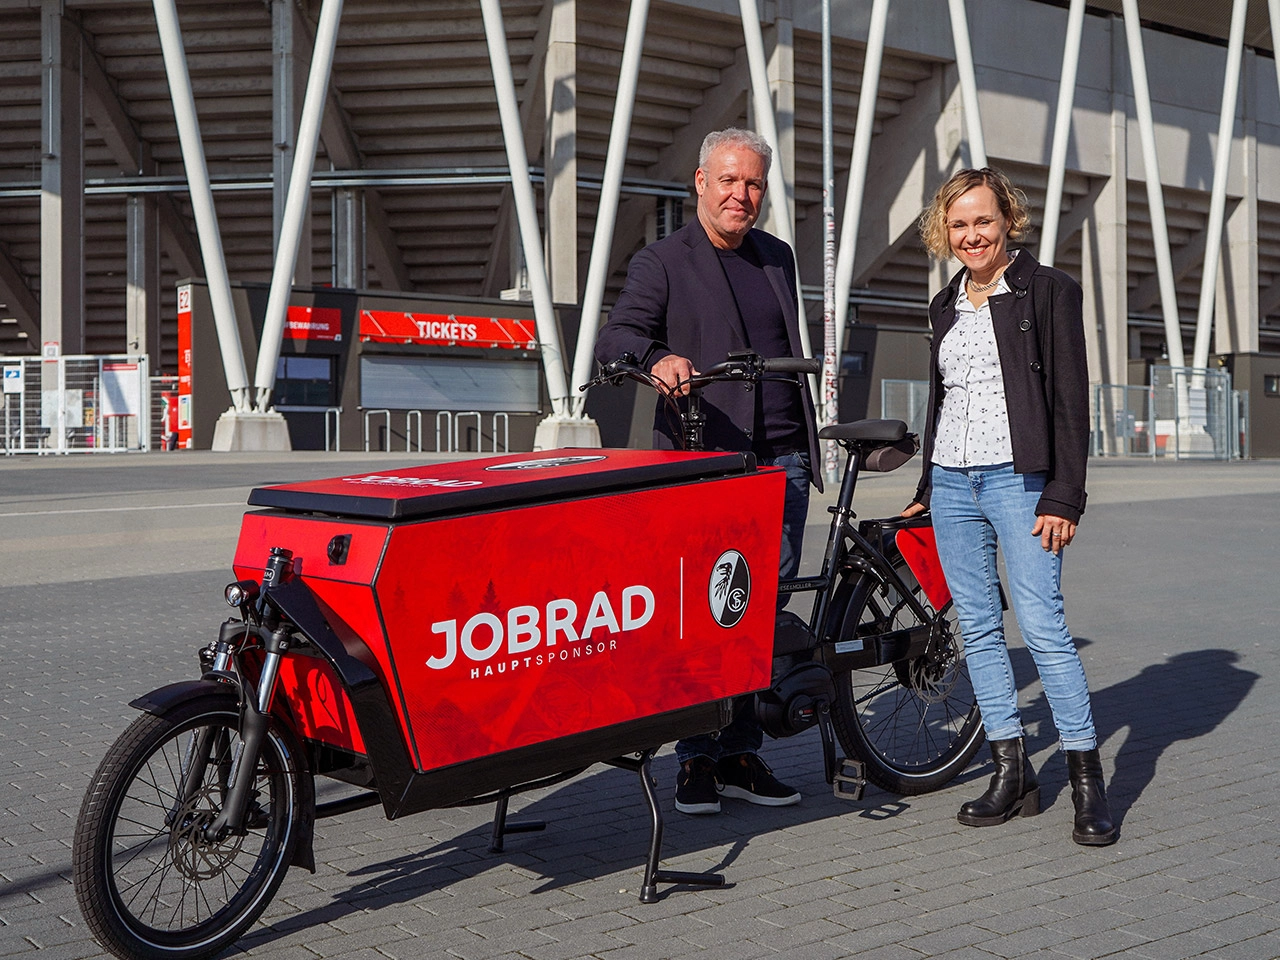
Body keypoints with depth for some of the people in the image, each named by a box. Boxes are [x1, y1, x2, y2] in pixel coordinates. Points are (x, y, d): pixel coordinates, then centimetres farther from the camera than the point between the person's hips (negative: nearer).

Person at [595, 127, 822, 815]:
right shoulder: (661, 263, 0)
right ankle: (697, 760, 9)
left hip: (782, 462, 5)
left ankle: (741, 756, 16)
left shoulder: (777, 258, 18)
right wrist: (658, 356, -36)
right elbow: (614, 337, -15)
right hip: (704, 462, -5)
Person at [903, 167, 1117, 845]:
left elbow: (1071, 400, -6)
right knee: (977, 629, 6)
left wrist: (1063, 496, -13)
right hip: (951, 481, 6)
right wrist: (927, 489, 21)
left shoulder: (1048, 289, -2)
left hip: (1020, 478, -6)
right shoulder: (945, 305, 16)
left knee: (1043, 625, -11)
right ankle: (1013, 774, 14)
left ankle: (1087, 780, -1)